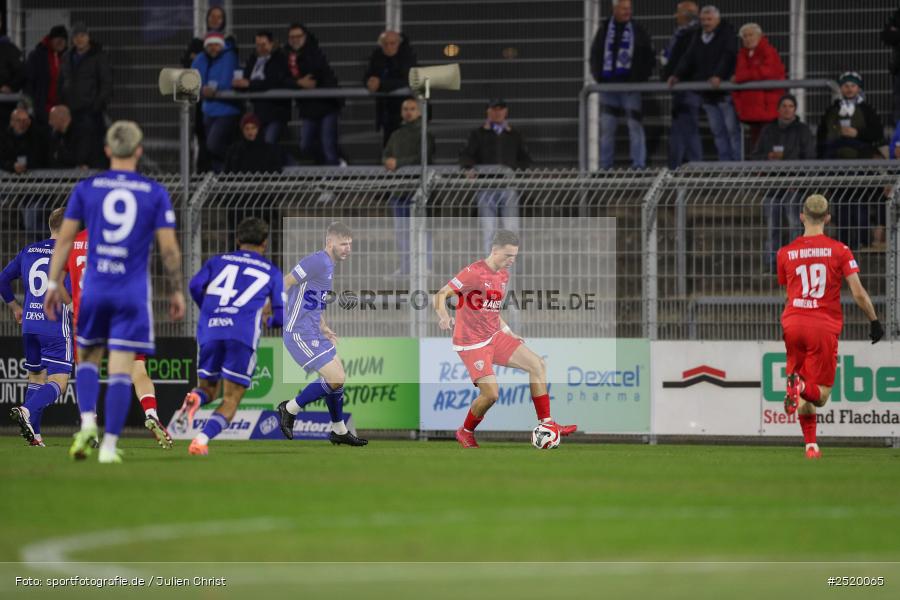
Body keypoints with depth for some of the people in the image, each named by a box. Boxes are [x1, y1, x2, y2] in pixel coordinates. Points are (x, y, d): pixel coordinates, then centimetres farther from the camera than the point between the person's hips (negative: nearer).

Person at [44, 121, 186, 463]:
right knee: (121, 370, 0)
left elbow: (65, 239, 2)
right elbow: (169, 248, -2)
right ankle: (109, 445, -4)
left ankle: (87, 421, -4)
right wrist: (176, 292, 8)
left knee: (88, 358, 18)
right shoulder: (155, 194, 0)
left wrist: (52, 285, 8)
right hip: (133, 292, -1)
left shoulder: (86, 188, 3)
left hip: (94, 289, 1)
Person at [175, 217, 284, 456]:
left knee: (208, 389, 20)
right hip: (243, 335, -2)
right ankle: (202, 439, -22)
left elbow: (196, 285, 4)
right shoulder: (272, 272, 19)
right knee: (231, 400, 3)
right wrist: (268, 321, 36)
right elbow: (281, 316, 13)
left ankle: (194, 399, -17)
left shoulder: (218, 261, 22)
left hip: (209, 331, 2)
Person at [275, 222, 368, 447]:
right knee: (336, 379, -13)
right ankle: (290, 409, 2)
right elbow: (284, 284, -20)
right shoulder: (317, 262, -17)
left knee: (338, 377, 15)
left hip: (313, 333, 10)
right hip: (300, 333, -10)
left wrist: (323, 327, 21)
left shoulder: (329, 265, 14)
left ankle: (339, 431, 27)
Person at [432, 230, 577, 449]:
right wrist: (443, 316, -37)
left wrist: (507, 332, 17)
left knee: (537, 364, -1)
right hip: (471, 344, -8)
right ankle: (465, 433, 12)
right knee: (491, 394, -16)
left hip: (495, 338, 9)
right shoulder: (474, 272, -17)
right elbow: (441, 295, -18)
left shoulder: (504, 275, 10)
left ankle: (546, 425, 2)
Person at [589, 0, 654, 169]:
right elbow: (595, 54, 14)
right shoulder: (604, 30, 9)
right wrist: (597, 76, 2)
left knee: (635, 125, -5)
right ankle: (605, 166, 10)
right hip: (608, 84, 2)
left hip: (630, 85, -2)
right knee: (606, 127, 5)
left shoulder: (638, 31, 3)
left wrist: (641, 78, -7)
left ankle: (639, 165, -3)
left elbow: (648, 57, 4)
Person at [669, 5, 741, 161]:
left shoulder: (727, 34, -3)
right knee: (717, 131, 6)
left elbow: (728, 56, -17)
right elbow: (688, 59, 10)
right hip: (707, 93, 6)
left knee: (732, 129, -6)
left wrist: (719, 75, -31)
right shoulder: (698, 37, 16)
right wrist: (678, 75, -7)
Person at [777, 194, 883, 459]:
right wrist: (874, 321, 7)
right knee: (820, 395, 0)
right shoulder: (839, 250, -1)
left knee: (804, 398, 14)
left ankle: (811, 445, 6)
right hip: (824, 327, -3)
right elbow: (858, 293, -5)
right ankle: (802, 387, -31)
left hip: (793, 324, 3)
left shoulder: (785, 253, 8)